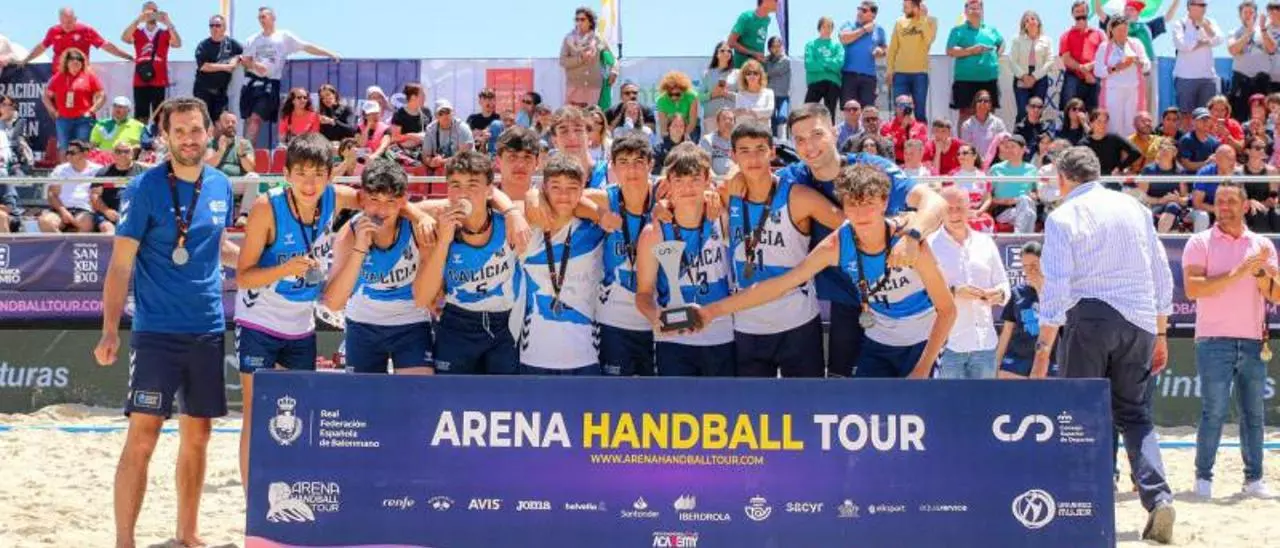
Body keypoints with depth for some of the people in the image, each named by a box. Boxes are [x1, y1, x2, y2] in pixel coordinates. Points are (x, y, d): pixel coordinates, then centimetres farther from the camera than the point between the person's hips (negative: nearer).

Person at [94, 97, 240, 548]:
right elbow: (120, 265, -10)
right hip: (156, 332, -5)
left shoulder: (221, 186, 6)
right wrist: (110, 332, -17)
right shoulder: (145, 189, -10)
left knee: (197, 437, 11)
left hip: (208, 331, 5)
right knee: (142, 437, -10)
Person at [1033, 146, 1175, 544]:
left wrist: (1043, 349, -8)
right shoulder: (1135, 209, 11)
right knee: (1134, 413, 11)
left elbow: (1056, 289, -10)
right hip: (1140, 321, 4)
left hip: (1088, 319, -4)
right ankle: (1158, 496, -7)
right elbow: (1163, 277, 12)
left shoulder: (1063, 217, -3)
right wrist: (1160, 334, 19)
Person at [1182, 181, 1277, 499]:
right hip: (1214, 340, -4)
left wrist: (1260, 273, -10)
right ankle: (1203, 478, 0)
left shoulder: (1262, 245, 12)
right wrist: (1236, 274, -16)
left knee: (1254, 413, 4)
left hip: (1254, 341, 4)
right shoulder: (1200, 243, 2)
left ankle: (1254, 479, 9)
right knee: (1214, 411, -7)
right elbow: (1192, 288, -12)